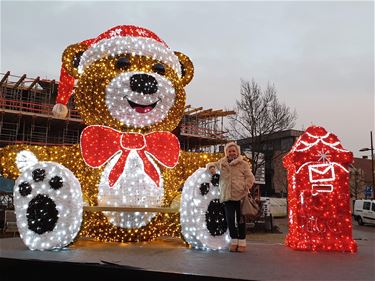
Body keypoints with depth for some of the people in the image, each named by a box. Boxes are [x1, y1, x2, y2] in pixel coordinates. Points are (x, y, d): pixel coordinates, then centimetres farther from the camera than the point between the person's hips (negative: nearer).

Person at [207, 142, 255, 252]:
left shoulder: (243, 164, 1)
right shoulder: (221, 163, 12)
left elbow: (250, 177, -3)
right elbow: (211, 164, 26)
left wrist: (246, 187, -20)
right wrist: (211, 167, 1)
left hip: (240, 196, -3)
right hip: (227, 197, 3)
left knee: (240, 220, 3)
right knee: (230, 220, 6)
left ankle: (242, 242, 16)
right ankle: (234, 241, 20)